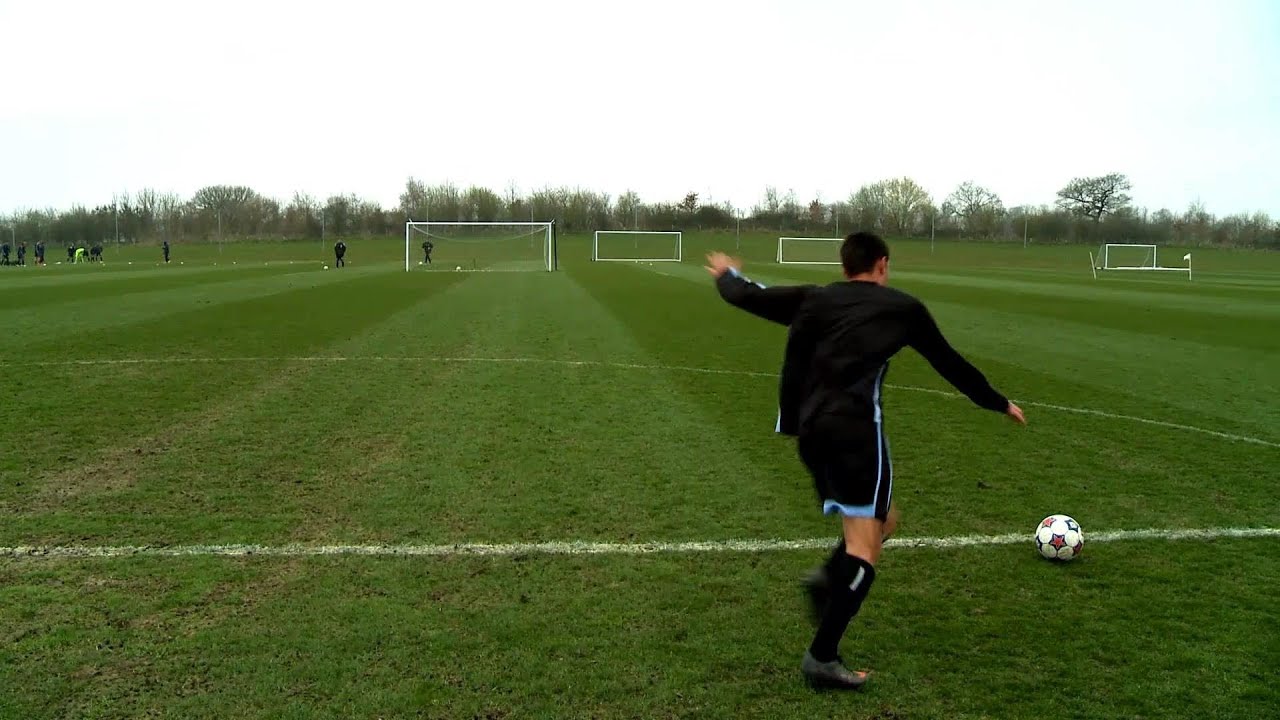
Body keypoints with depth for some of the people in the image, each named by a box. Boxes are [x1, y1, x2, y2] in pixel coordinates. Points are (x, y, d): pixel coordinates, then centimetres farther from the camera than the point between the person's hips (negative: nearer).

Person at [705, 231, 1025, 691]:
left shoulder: (813, 300, 19)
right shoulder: (902, 307, 13)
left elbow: (749, 297, 24)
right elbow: (950, 363, 22)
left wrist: (727, 274, 47)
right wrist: (1000, 403, 36)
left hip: (810, 431, 6)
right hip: (854, 428, -6)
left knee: (883, 519, 22)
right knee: (865, 545, -6)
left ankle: (828, 578, 0)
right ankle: (821, 658, -13)